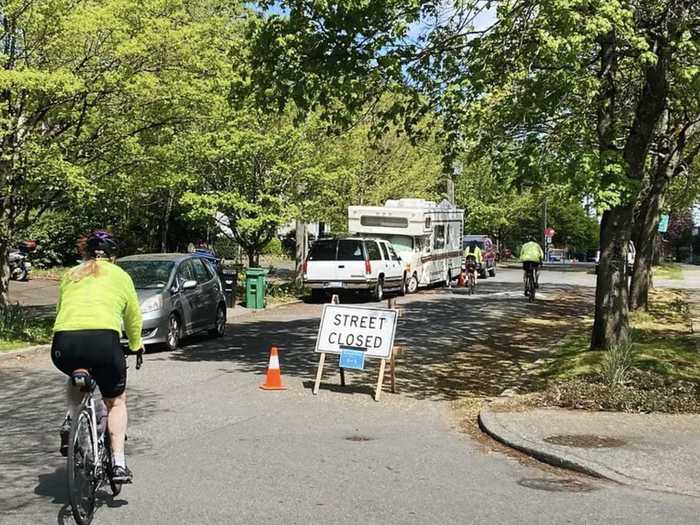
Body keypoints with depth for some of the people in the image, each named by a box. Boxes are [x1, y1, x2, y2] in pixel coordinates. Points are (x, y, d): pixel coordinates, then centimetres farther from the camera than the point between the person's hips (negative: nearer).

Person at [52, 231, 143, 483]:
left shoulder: (70, 275, 25)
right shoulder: (119, 275, 19)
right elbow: (133, 318, 25)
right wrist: (136, 345, 44)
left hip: (64, 342, 2)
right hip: (103, 339, -2)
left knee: (77, 376, 38)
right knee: (116, 401, 19)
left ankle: (71, 421, 16)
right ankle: (119, 464, 8)